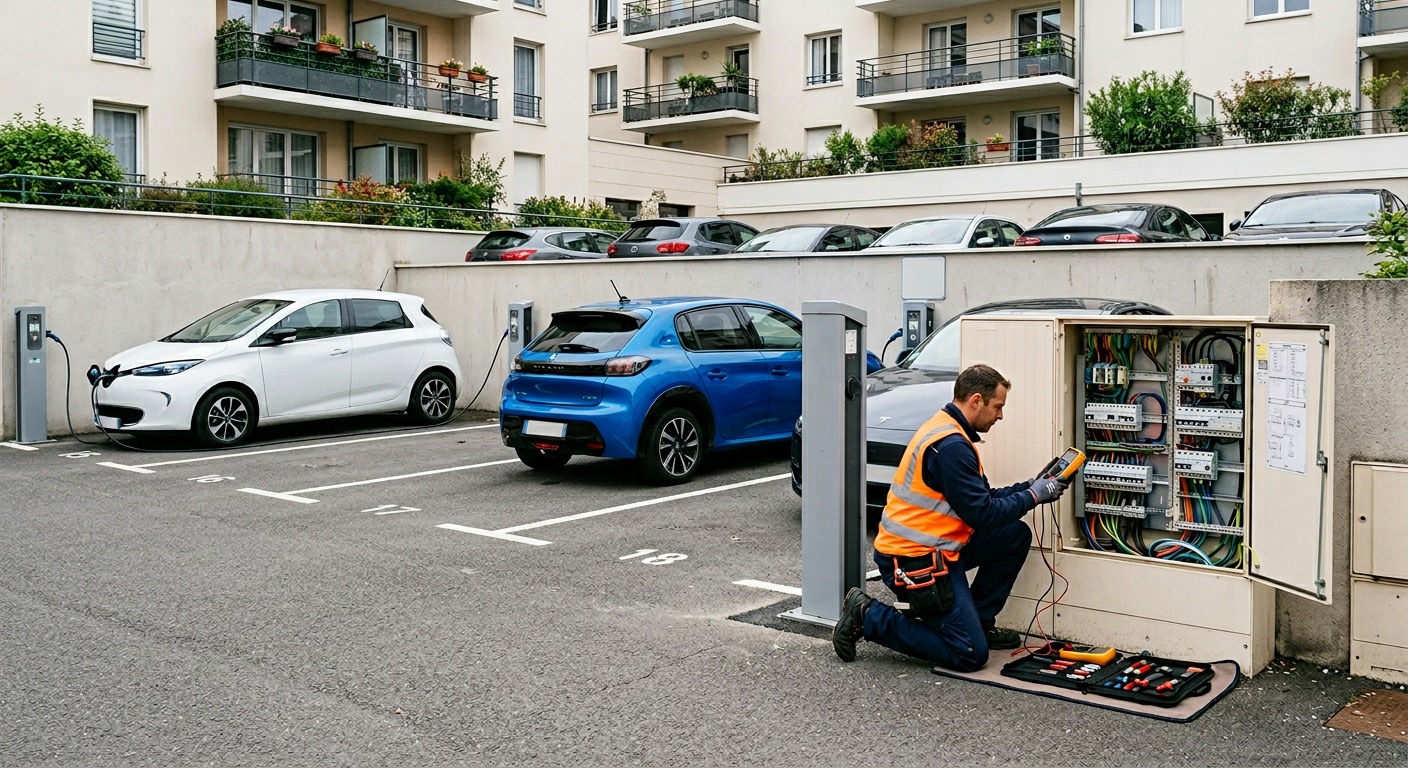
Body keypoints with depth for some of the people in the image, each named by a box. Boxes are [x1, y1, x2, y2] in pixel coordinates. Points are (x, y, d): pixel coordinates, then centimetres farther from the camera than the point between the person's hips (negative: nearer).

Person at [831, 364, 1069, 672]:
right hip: (914, 560, -10)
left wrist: (1027, 488, 6)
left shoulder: (948, 431, 11)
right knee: (971, 655, -7)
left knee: (1016, 536, 9)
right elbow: (982, 514, -20)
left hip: (935, 546, 10)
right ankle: (869, 617, -2)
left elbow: (980, 497, 17)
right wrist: (1033, 496, -8)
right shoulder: (951, 445, -21)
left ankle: (978, 621, 16)